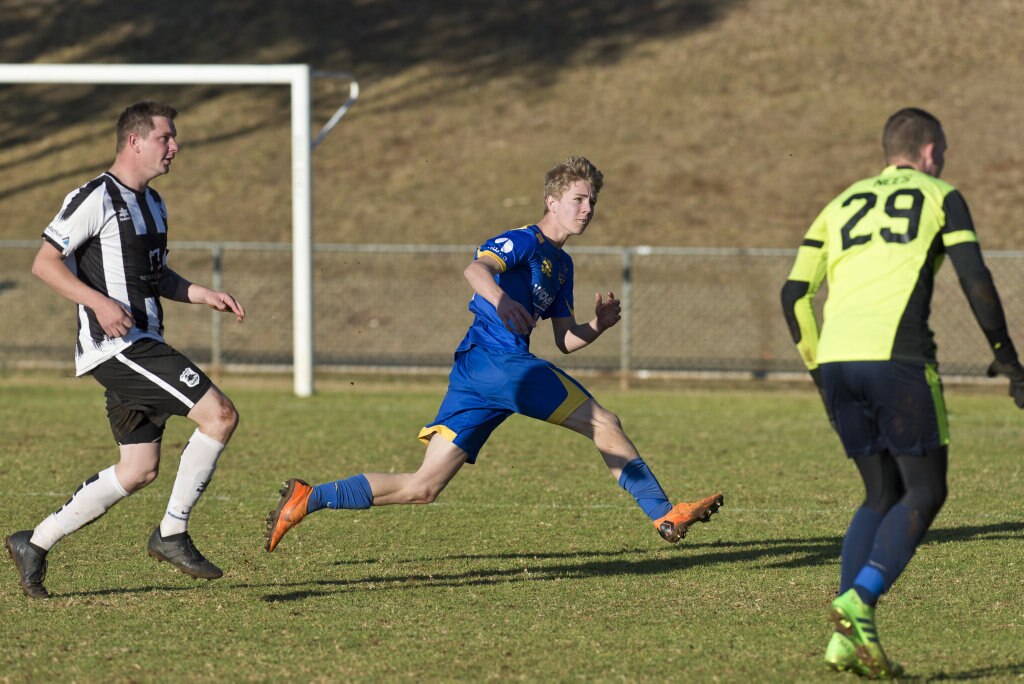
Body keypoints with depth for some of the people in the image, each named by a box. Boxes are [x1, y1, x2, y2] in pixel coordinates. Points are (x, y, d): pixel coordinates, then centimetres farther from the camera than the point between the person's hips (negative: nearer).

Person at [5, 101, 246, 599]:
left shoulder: (152, 204, 18)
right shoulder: (96, 199, -11)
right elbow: (44, 263, -12)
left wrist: (200, 294, 12)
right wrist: (100, 302, -25)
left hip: (141, 347, 10)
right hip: (117, 346, -10)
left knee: (138, 471, 9)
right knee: (220, 414, -18)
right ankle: (172, 534, -9)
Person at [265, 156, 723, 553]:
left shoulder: (561, 265, 25)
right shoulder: (524, 242, -4)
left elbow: (565, 341, 25)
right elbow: (477, 268, -25)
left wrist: (598, 325, 5)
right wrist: (500, 298, -47)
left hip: (472, 373, 9)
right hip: (494, 360, -9)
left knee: (422, 487, 1)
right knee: (604, 425, -7)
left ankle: (308, 498, 1)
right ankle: (665, 514, -2)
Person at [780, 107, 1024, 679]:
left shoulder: (842, 205, 25)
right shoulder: (940, 197, 12)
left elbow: (795, 294, 17)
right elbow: (975, 278, 0)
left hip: (838, 358, 5)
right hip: (897, 356, -5)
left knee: (883, 495, 16)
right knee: (925, 493, 5)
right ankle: (858, 603, -16)